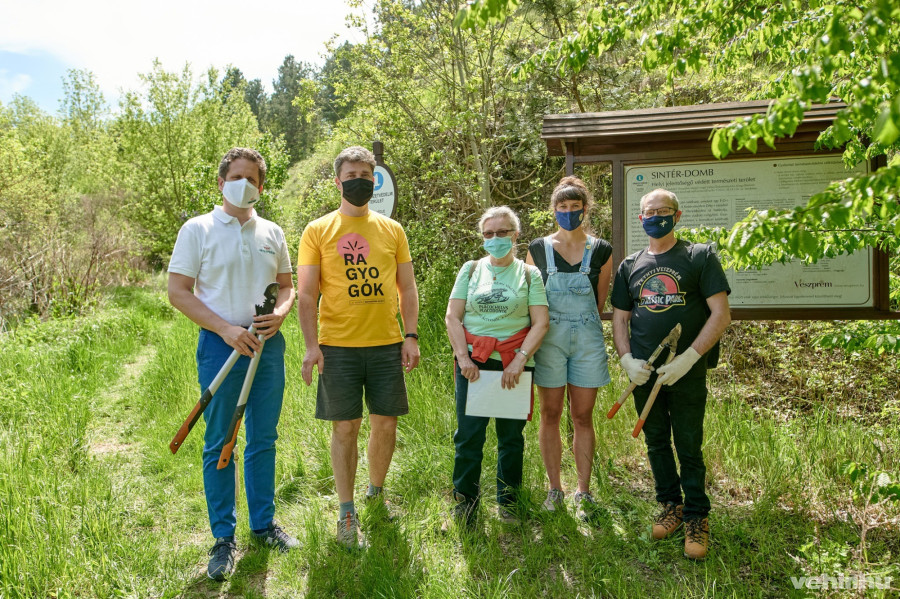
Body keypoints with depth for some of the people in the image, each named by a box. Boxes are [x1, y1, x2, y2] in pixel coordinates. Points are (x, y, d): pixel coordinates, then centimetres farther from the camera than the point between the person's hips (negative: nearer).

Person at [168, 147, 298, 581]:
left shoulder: (272, 232, 10)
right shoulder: (198, 229, -1)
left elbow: (287, 285, 16)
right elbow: (177, 292, -5)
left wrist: (280, 313, -6)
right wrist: (226, 329, -15)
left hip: (268, 344, 4)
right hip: (221, 344, -3)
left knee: (263, 439, 12)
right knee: (218, 444, 4)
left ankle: (263, 524, 28)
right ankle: (223, 538, 18)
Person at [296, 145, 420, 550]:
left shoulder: (392, 230, 10)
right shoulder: (317, 231, 2)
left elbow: (407, 288, 11)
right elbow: (306, 294, -1)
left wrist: (411, 336, 2)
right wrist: (311, 345, -11)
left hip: (387, 344, 3)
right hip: (338, 346, -2)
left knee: (385, 423, 9)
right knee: (345, 427, 3)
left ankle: (376, 492, 33)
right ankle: (347, 514, 17)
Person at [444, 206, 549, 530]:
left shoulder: (529, 273, 6)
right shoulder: (471, 269, 10)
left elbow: (540, 323, -2)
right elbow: (452, 316, 5)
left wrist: (520, 360, -14)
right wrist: (462, 356, -7)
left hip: (514, 364, 0)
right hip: (473, 362, 1)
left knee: (511, 434, 6)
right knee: (468, 433, -2)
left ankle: (507, 498, 26)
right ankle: (465, 500, 17)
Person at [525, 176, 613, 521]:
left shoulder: (601, 251, 4)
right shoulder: (538, 249, 3)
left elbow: (600, 302, 11)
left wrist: (582, 330, 10)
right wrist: (552, 328, 7)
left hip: (587, 340, 0)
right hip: (549, 338, 0)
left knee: (583, 416, 5)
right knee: (550, 415, 5)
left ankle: (583, 492, 15)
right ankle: (554, 489, 18)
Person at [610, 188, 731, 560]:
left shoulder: (700, 256, -1)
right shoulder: (630, 266, 11)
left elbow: (721, 314, -7)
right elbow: (619, 318, 13)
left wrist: (687, 359, -15)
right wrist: (627, 359, -4)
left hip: (686, 372, -4)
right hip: (644, 372, 4)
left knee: (689, 447, 2)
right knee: (656, 443, 13)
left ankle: (697, 517, 19)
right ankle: (670, 505, 31)